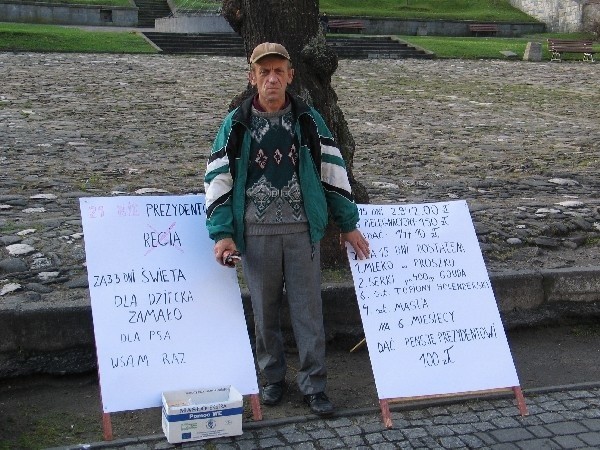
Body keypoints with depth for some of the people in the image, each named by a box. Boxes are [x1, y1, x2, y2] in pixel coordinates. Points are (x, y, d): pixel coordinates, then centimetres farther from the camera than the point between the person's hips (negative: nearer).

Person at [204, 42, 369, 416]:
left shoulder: (309, 120, 3)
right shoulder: (236, 125, 1)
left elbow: (333, 169, 7)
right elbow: (218, 177, 1)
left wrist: (348, 224, 8)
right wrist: (222, 233, -7)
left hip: (302, 230, 0)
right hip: (257, 233, 0)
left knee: (309, 311, 3)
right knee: (265, 311, 10)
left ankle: (314, 385, 15)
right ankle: (274, 378, 27)